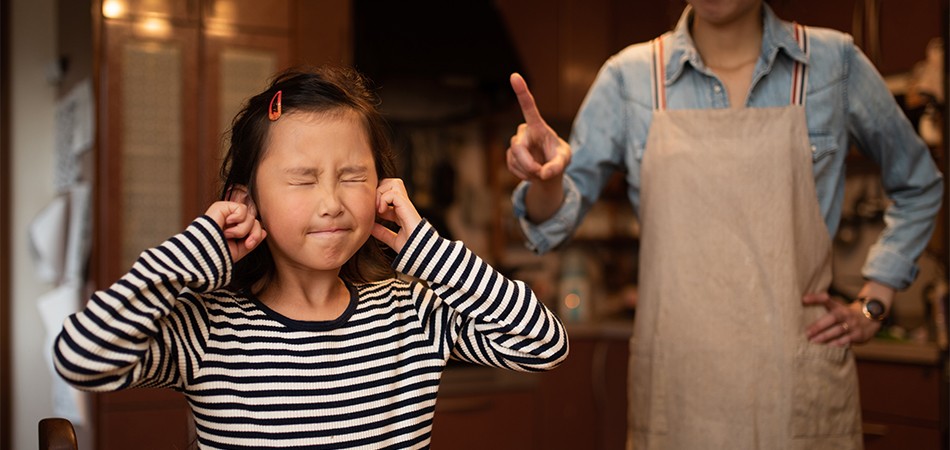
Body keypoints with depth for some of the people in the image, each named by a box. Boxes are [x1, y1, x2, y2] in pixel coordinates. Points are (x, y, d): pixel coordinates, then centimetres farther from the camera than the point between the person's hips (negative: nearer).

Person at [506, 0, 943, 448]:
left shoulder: (835, 62, 0)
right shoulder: (629, 77, -1)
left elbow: (918, 185, 15)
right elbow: (555, 222, -4)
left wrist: (871, 305, 6)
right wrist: (544, 181, -27)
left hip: (801, 388, 1)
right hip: (675, 387, 0)